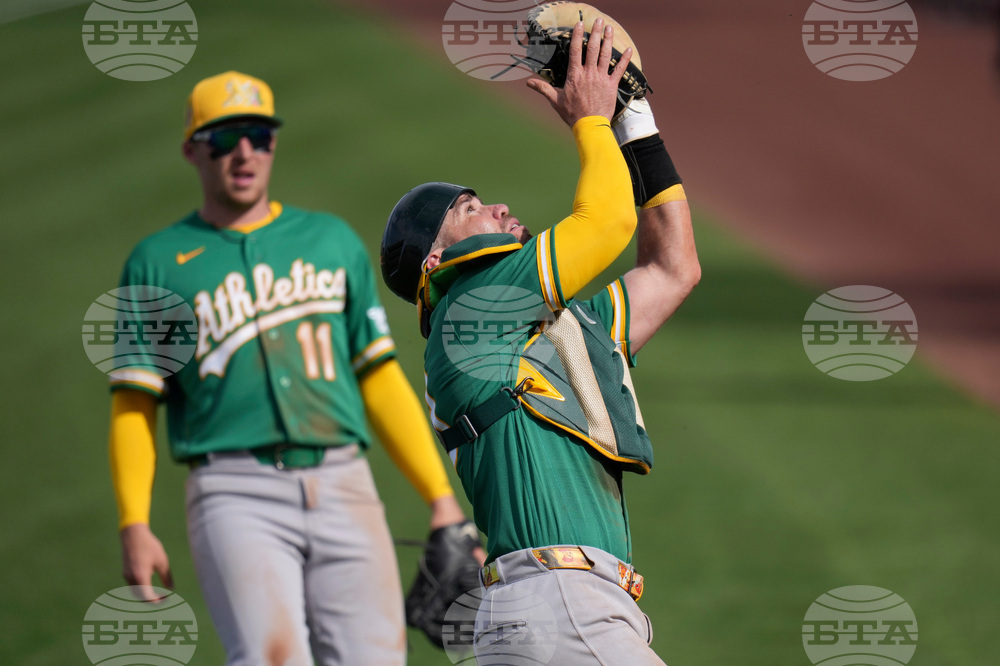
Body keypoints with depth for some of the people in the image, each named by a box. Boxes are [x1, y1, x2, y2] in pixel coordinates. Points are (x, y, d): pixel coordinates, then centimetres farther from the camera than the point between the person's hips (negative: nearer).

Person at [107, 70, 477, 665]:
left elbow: (381, 381, 19)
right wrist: (134, 525, -6)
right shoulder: (159, 262, 12)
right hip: (237, 497, -3)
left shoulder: (333, 240, 20)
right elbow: (134, 405, 8)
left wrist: (441, 498, 10)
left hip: (343, 486, 3)